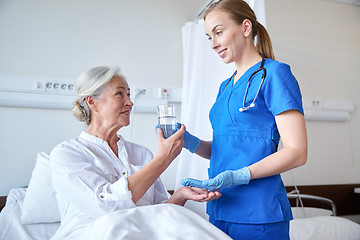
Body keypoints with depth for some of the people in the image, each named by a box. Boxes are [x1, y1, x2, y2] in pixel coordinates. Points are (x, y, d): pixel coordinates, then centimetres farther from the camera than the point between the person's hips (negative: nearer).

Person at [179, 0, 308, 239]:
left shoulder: (274, 74, -8)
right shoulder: (225, 86, 14)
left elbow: (297, 152, -14)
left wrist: (239, 176, -24)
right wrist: (192, 143, -3)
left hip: (258, 213, -7)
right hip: (220, 209, 7)